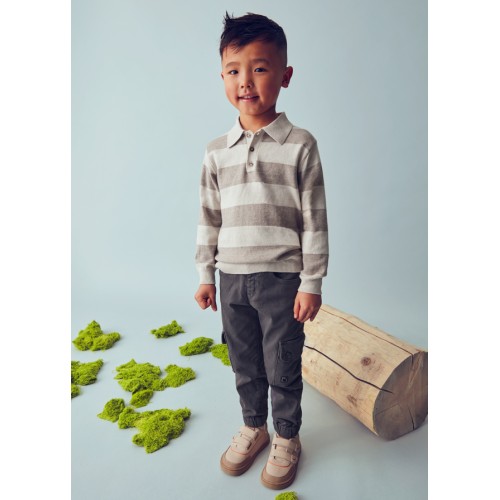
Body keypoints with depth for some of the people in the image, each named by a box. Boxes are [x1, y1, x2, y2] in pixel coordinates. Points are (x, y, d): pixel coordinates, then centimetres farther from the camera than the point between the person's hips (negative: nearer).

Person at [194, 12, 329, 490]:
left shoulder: (300, 145, -6)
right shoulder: (217, 151, 5)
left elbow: (314, 219, -6)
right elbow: (209, 218, 10)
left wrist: (311, 283, -7)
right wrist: (205, 275, 10)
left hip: (282, 277, -3)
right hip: (232, 277, 4)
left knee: (282, 368, 10)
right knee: (244, 364, 18)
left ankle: (286, 438, 35)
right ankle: (253, 426, 42)